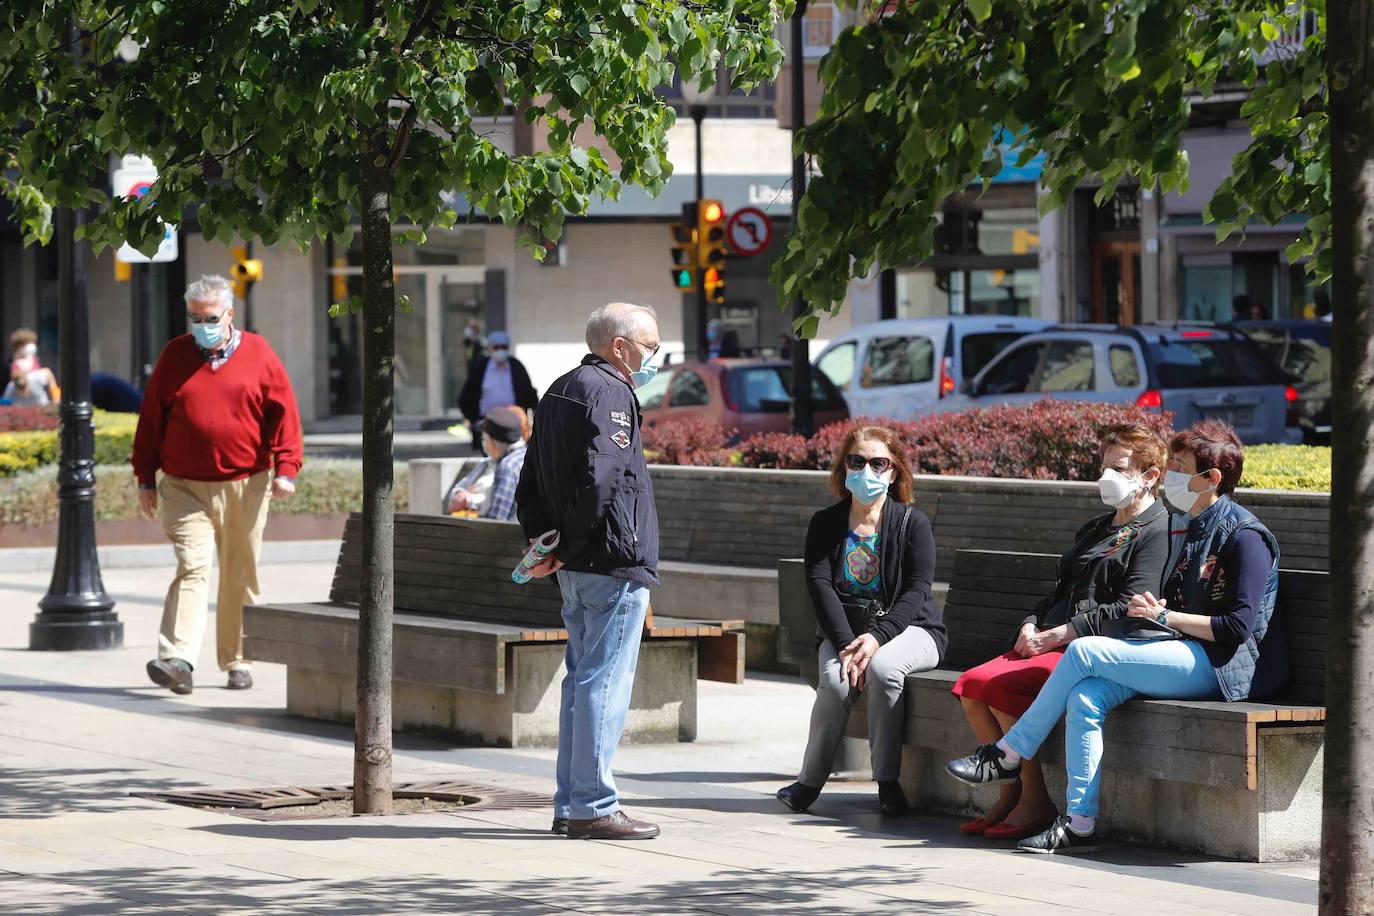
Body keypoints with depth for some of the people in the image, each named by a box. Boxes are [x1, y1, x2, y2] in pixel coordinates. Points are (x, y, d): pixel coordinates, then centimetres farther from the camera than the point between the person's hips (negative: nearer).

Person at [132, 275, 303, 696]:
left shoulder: (258, 355, 3)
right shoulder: (174, 356, 7)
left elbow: (283, 414, 2)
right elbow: (151, 419, 10)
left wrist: (285, 469, -7)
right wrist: (146, 479, 7)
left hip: (245, 487, 0)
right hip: (185, 487, 0)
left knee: (240, 577, 7)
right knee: (191, 567, -15)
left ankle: (237, 661, 18)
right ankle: (177, 659, -24)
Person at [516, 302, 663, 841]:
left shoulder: (558, 392, 19)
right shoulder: (609, 392, -12)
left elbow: (531, 483, 20)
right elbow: (601, 478, -23)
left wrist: (541, 542, 12)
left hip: (575, 571, 10)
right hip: (614, 566, -10)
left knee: (582, 679, 14)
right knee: (605, 683, -7)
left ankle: (571, 804, 18)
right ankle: (592, 807, -6)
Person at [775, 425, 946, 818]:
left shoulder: (912, 523, -2)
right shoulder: (826, 524, 5)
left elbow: (917, 591, -10)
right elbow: (820, 585, -6)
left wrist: (877, 637, -25)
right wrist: (846, 644, -22)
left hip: (907, 628, -2)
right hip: (843, 628, 2)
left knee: (882, 668, -35)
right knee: (836, 680, -30)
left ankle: (888, 783, -26)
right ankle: (809, 782, -15)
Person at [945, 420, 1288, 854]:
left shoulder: (1244, 536, -8)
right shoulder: (1194, 530, 21)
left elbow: (1238, 625, -15)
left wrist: (1166, 617, -12)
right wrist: (1149, 610, 2)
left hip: (1220, 666, -9)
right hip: (1188, 657, 9)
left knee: (1084, 652, -20)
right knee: (1085, 699, -18)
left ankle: (1009, 755, -8)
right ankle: (1080, 823, -21)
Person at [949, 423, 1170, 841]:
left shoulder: (1157, 532, -4)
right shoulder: (1096, 529, 26)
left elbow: (1128, 610, -15)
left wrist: (1054, 637, -16)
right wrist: (1031, 627, 3)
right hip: (1055, 646, 9)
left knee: (999, 684, -27)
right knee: (970, 686, -12)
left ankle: (1036, 802, -21)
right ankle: (1011, 792, -9)